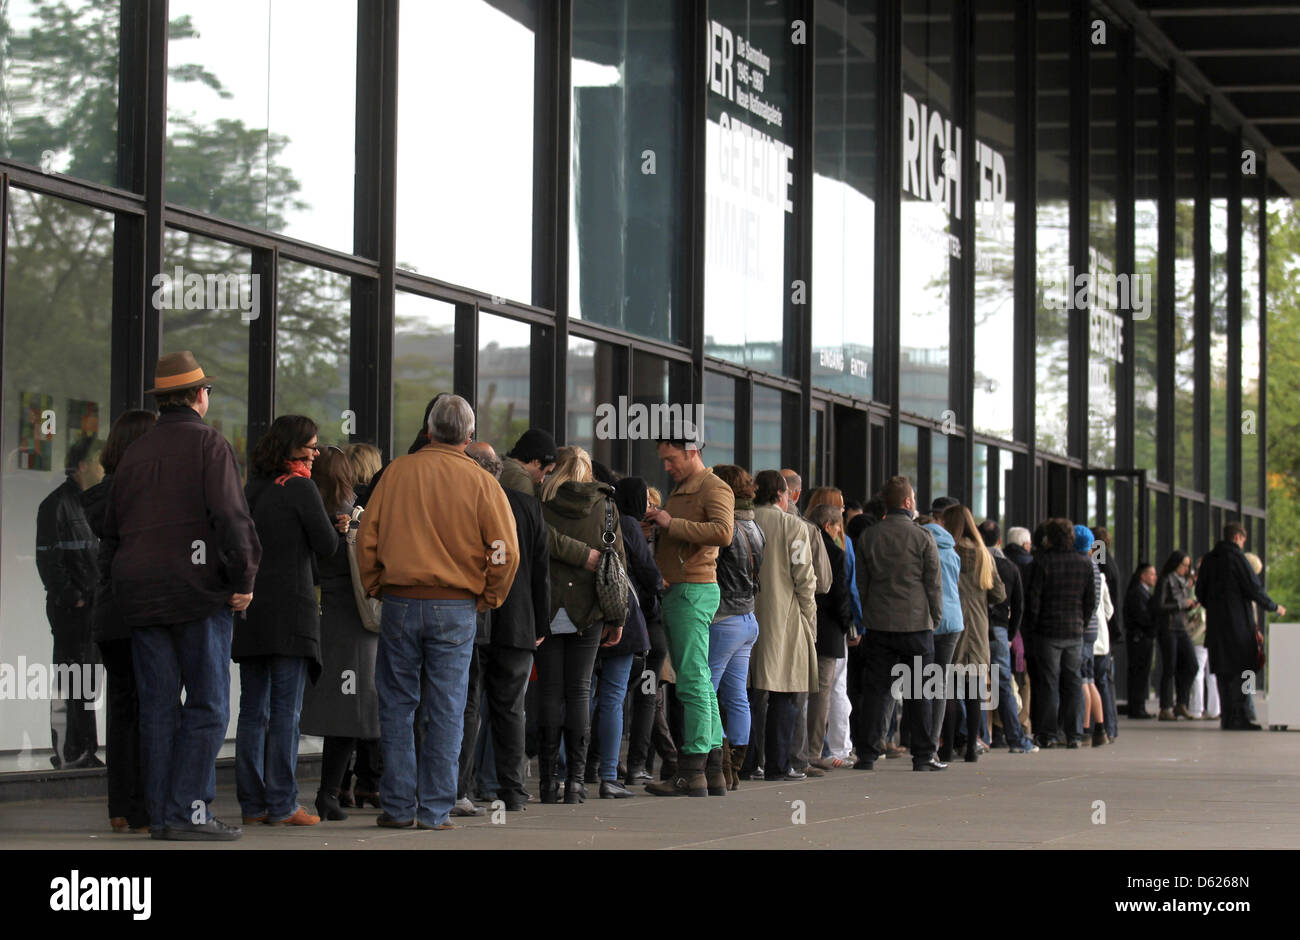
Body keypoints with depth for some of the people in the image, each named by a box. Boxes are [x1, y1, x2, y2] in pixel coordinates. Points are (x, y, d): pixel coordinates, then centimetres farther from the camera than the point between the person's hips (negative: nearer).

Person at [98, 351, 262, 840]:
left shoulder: (134, 452, 15)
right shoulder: (209, 444, -4)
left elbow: (112, 529, 17)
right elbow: (229, 515, -15)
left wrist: (116, 584, 22)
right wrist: (243, 579, -10)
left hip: (142, 597, 6)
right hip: (198, 589, -6)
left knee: (158, 706, 8)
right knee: (208, 705, -3)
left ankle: (160, 813, 8)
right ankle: (189, 812, -10)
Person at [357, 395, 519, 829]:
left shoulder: (396, 472, 1)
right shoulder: (480, 482, -3)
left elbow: (367, 537, 2)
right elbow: (505, 551, -6)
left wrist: (376, 588, 13)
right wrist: (487, 598, 8)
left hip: (400, 602, 1)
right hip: (456, 608, -1)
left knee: (397, 707, 9)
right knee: (445, 711, 4)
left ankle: (398, 806, 9)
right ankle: (435, 810, 4)